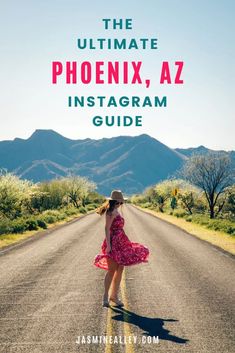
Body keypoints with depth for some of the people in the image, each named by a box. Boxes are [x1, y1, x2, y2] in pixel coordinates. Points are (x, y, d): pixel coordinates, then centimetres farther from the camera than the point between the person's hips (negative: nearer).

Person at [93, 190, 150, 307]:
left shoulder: (115, 211, 16)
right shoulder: (111, 211, -12)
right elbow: (107, 228, -17)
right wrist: (108, 245, -22)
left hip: (120, 243, 10)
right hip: (113, 243, -10)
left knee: (120, 269, 8)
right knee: (112, 270, -8)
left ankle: (114, 295, 14)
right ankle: (106, 296, 2)